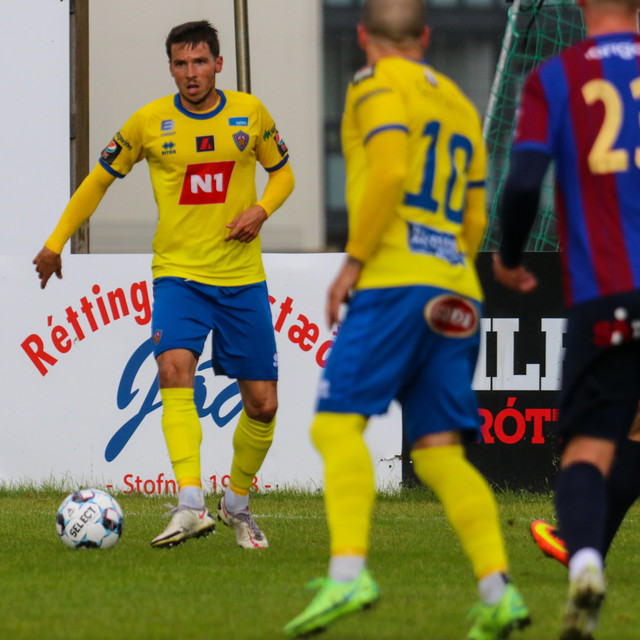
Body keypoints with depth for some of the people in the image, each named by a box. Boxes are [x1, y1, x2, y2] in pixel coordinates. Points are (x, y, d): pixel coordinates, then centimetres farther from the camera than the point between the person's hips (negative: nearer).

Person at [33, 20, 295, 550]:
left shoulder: (250, 113, 1)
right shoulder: (150, 123, -3)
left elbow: (282, 171, 14)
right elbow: (101, 178, 9)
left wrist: (262, 209, -7)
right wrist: (56, 242, 8)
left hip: (243, 277, 2)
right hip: (179, 273, -2)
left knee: (262, 404, 3)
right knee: (175, 369, -28)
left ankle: (237, 502, 29)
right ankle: (192, 507, -36)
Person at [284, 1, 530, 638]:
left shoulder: (377, 84, 2)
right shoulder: (459, 104, 25)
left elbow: (390, 173, -14)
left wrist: (354, 260, -11)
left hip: (397, 277, -7)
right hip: (457, 292, 7)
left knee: (337, 422, -12)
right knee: (439, 453, 3)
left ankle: (348, 571, -30)